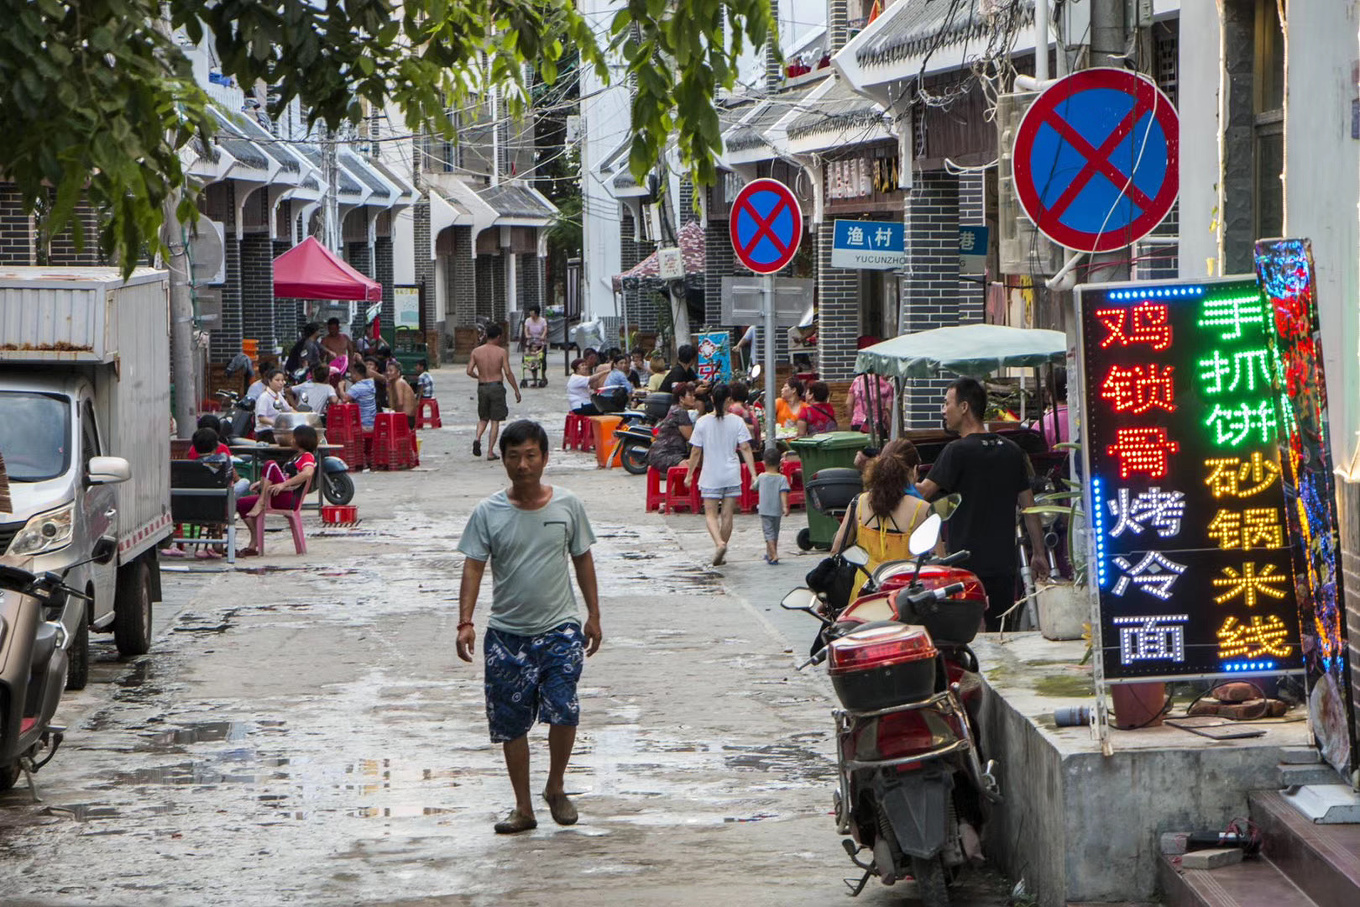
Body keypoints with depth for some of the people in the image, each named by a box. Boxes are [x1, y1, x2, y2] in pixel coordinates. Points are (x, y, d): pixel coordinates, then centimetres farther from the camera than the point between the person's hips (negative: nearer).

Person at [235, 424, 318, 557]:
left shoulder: (307, 457, -4)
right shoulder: (297, 456, 28)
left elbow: (308, 473, -27)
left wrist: (283, 484, -31)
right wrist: (262, 482, 18)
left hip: (290, 498, -10)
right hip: (279, 497, 10)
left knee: (270, 465, -25)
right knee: (241, 504, 1)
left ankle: (261, 503, -27)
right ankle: (254, 545, -1)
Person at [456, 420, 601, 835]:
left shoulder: (568, 505, 0)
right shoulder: (488, 513, -3)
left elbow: (582, 559, 10)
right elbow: (473, 566, -5)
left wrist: (593, 615, 10)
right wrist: (466, 621, -16)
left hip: (560, 629, -1)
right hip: (507, 634, 1)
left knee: (563, 710, -16)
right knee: (511, 723, 5)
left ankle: (555, 788, 9)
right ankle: (523, 807, 18)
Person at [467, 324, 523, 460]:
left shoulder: (476, 352, 1)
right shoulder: (501, 352, -7)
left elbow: (469, 371, -1)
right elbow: (508, 373, -10)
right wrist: (516, 390, -2)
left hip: (482, 387, 3)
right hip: (496, 386, -3)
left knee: (483, 418, 19)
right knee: (495, 421, 4)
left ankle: (478, 439, -9)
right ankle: (490, 452, 0)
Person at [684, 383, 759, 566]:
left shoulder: (702, 422, -6)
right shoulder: (737, 421, -4)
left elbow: (696, 452, -2)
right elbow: (745, 449, -8)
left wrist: (690, 474, 9)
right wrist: (753, 473, -6)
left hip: (710, 475, -1)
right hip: (732, 475, 1)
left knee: (711, 514, 4)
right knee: (727, 514, 9)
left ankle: (719, 543, -21)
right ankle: (721, 553, 14)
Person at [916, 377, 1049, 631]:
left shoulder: (957, 451, -10)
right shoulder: (1011, 451, 11)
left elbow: (922, 493, -15)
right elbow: (1029, 507, 14)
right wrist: (1039, 554, 19)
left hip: (965, 565, -6)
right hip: (1004, 565, 6)